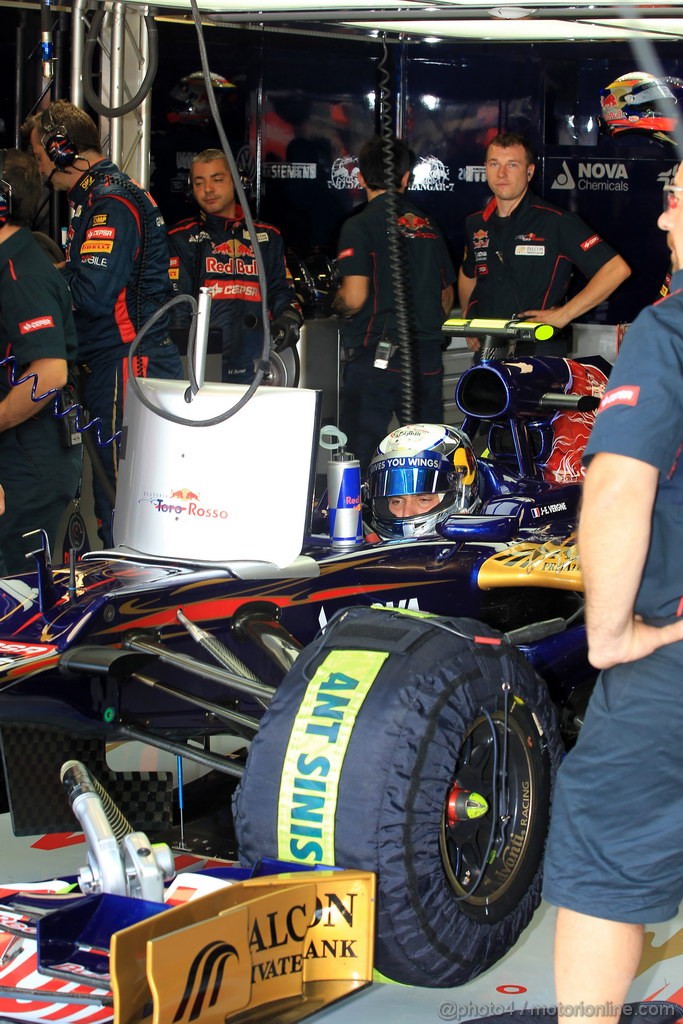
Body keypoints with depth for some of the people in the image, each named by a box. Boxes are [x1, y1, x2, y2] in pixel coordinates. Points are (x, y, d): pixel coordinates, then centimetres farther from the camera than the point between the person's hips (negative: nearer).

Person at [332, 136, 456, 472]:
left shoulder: (360, 226, -6)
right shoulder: (427, 225, 12)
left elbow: (354, 297, -15)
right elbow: (447, 296, 18)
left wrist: (336, 304, 6)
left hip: (375, 356, -5)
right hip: (427, 357, 6)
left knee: (361, 458, -3)